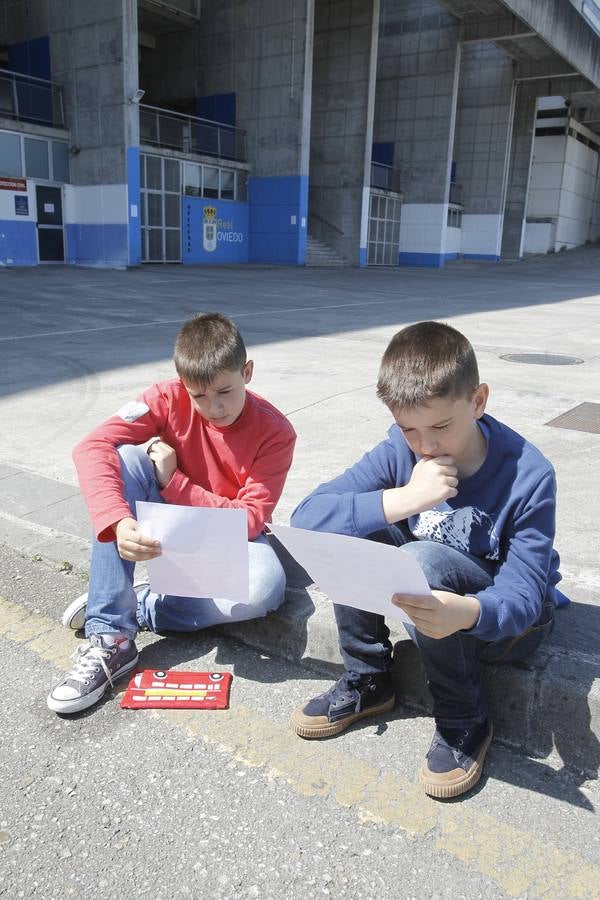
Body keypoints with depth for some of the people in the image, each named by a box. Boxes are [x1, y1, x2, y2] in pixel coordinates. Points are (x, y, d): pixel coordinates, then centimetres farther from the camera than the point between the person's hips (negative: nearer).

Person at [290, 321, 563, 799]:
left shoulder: (528, 475, -23)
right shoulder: (398, 453, -15)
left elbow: (522, 593, -26)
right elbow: (307, 518, -24)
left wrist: (466, 613, -49)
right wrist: (403, 499, -37)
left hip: (504, 619, -4)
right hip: (430, 599, 4)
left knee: (422, 561, -33)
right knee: (350, 528, -20)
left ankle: (465, 721, -10)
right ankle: (367, 681, -2)